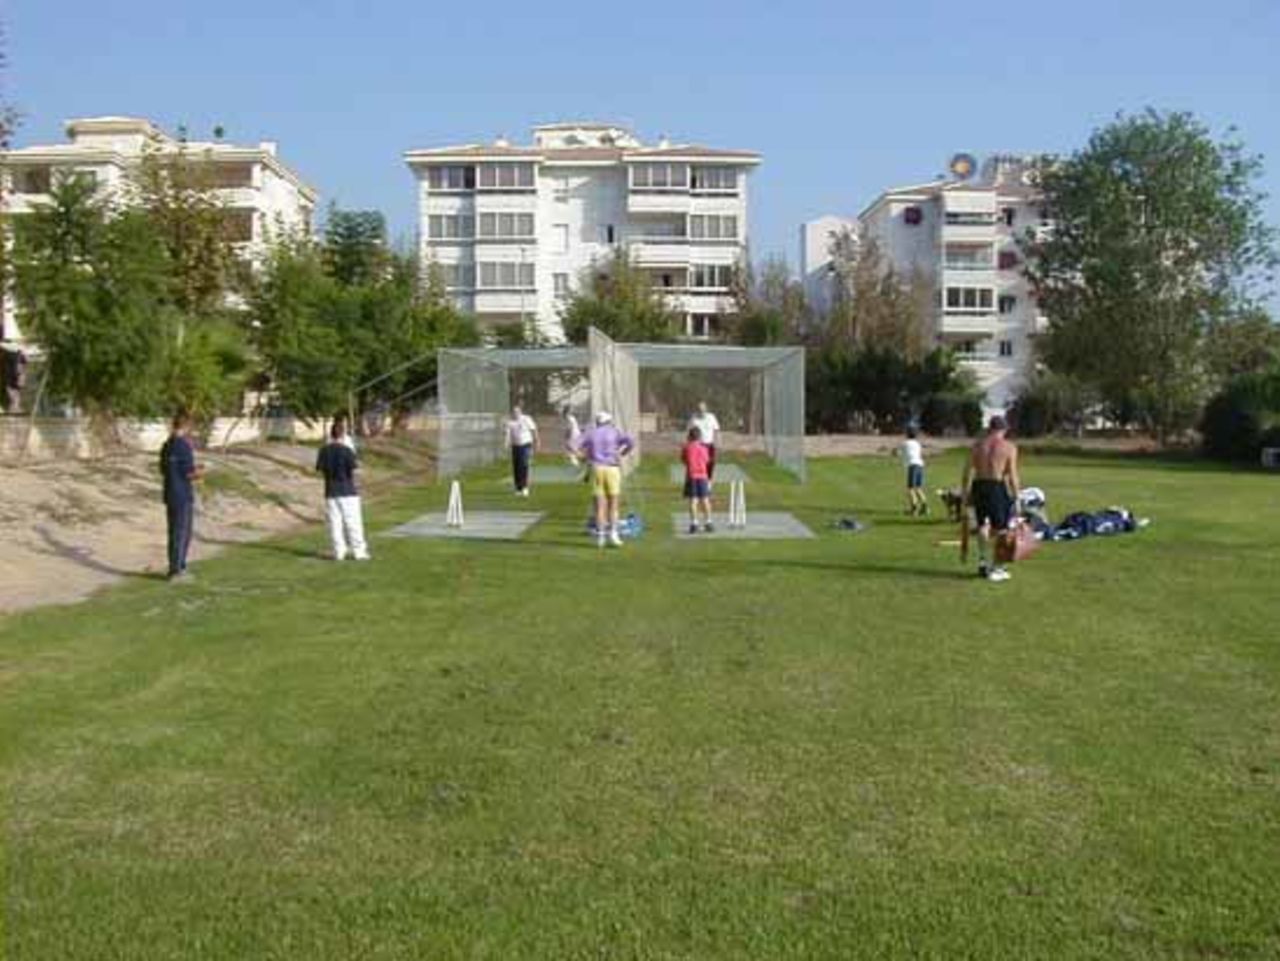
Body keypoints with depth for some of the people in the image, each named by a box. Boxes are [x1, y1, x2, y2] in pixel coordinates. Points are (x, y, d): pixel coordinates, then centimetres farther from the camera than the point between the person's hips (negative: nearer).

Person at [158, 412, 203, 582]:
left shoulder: (166, 446, 9)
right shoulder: (184, 446, -16)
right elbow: (191, 474, -18)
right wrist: (199, 472, 5)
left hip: (170, 495, 8)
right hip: (183, 496, -8)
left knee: (174, 532, 14)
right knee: (182, 533, -1)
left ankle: (176, 567, 21)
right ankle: (176, 570, 1)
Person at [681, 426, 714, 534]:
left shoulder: (686, 448, -2)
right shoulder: (703, 448, 1)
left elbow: (683, 459, 11)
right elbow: (707, 461, 9)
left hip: (691, 476, -1)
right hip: (702, 477, 1)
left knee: (693, 500, -1)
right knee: (705, 500, 7)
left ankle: (694, 524, -6)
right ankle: (707, 523, 9)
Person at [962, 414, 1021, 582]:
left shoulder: (978, 445, 9)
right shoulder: (1009, 447, -1)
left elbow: (967, 472, 6)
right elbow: (1012, 475, -8)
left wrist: (966, 494, 12)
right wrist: (1016, 497, -2)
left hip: (979, 486, 4)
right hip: (998, 488, -4)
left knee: (983, 524, 17)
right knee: (1000, 528, 5)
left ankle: (982, 562, 17)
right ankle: (996, 568, 6)